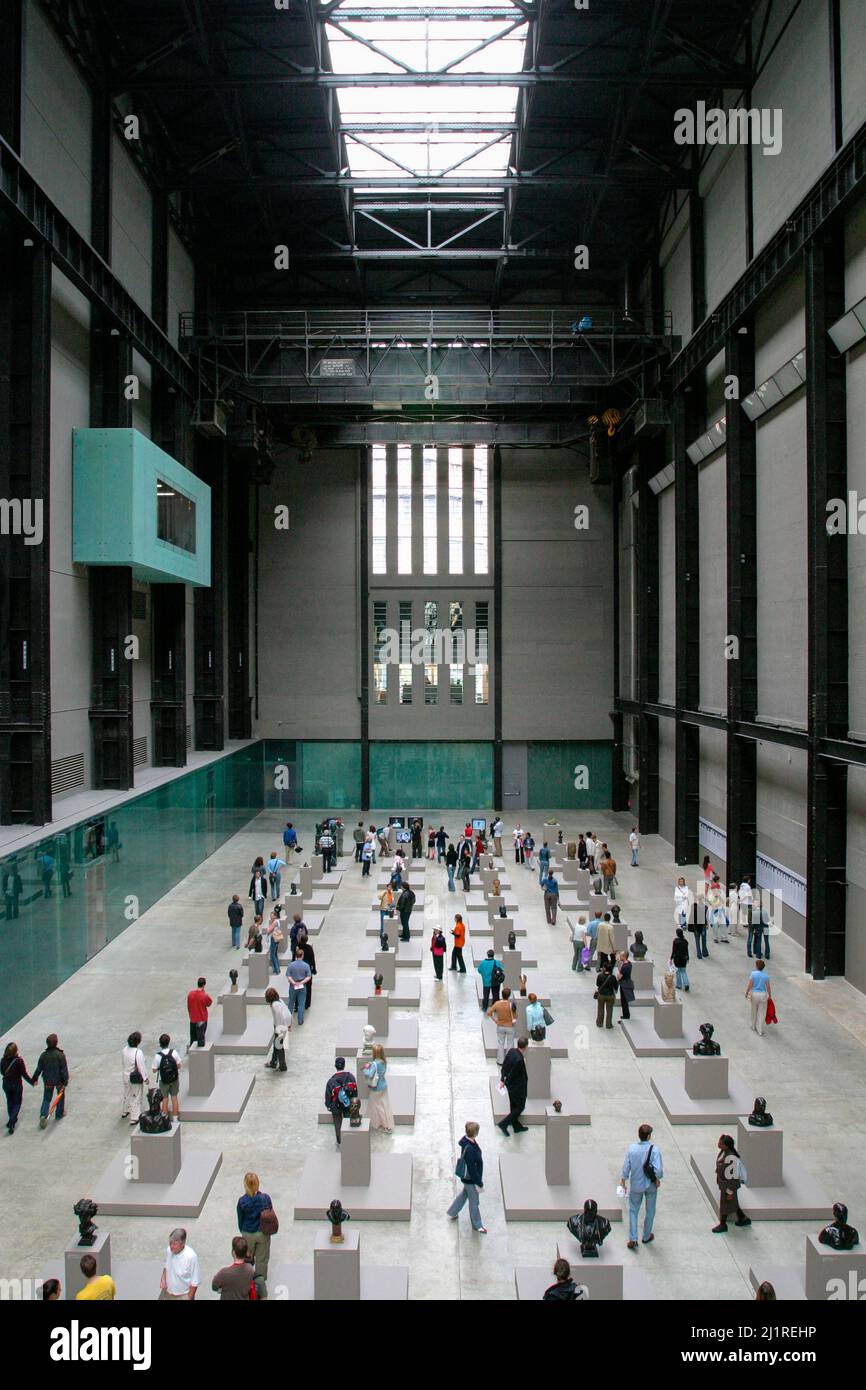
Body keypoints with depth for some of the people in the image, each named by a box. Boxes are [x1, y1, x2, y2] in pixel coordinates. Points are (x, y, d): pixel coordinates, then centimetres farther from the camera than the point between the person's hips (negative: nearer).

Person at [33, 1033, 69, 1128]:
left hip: (48, 1081, 2)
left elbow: (39, 1069, -3)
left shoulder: (43, 1055, -11)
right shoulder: (61, 1055, -19)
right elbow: (64, 1070, -17)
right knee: (61, 1096, 21)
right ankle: (59, 1114, 30)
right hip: (59, 1080, -2)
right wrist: (65, 1081, -7)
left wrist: (35, 1079, 12)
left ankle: (43, 1115, -4)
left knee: (46, 1098, 14)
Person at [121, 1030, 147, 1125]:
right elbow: (142, 1067, -22)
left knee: (127, 1094, 28)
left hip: (126, 1076, 7)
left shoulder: (124, 1050, -10)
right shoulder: (138, 1053, -30)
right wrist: (145, 1078, -8)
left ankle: (125, 1112, 47)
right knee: (136, 1097, 9)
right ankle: (134, 1118, 17)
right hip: (136, 1078, -7)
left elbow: (122, 1063, 5)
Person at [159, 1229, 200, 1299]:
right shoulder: (169, 1250, -14)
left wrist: (189, 1299, -15)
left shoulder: (191, 1256, -31)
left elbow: (195, 1282, -20)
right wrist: (163, 1278, -9)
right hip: (167, 1294, 5)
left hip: (183, 1297, -5)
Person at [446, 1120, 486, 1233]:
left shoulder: (469, 1140, -9)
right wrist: (479, 1183, -18)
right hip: (470, 1179, -8)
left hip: (466, 1177, 8)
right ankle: (477, 1225, 33)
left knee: (464, 1193, 30)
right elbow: (472, 1169, -29)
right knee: (474, 1202, 13)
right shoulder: (469, 1149, -38)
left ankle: (452, 1212, 49)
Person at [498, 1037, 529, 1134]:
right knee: (520, 1107, 12)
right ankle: (504, 1124, 14)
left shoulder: (511, 1051, -9)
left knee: (514, 1106, 22)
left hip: (511, 1085, 8)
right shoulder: (519, 1060, -34)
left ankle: (517, 1126, 38)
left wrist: (502, 1079, 9)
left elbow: (504, 1065, 2)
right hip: (517, 1087, -8)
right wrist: (505, 1081, -5)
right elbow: (512, 1074, -24)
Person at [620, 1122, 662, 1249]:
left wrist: (624, 1181, 7)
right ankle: (646, 1236, 34)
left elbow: (625, 1168, -8)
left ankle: (633, 1239, 10)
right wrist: (658, 1179, -3)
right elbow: (658, 1169, -23)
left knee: (633, 1210, 16)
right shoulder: (654, 1149, -22)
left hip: (635, 1185, 1)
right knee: (650, 1211, 20)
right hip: (651, 1185, -1)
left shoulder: (631, 1148, -15)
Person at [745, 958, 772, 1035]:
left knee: (754, 1011, 20)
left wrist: (746, 993, 1)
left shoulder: (753, 974, -15)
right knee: (762, 1013, 9)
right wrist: (770, 995, 11)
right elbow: (768, 987, -5)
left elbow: (750, 985, -13)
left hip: (754, 994, -1)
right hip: (763, 994, 1)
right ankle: (760, 1030, 12)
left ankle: (754, 1027, 35)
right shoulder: (766, 975, -9)